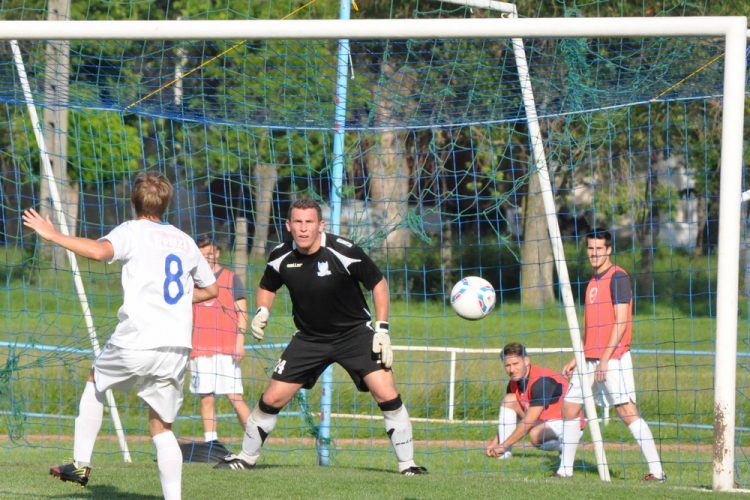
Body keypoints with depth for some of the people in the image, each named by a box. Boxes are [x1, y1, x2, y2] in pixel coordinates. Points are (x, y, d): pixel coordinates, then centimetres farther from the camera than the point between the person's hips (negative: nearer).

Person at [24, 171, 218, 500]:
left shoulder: (133, 232, 0)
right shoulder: (185, 242, 18)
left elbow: (99, 251, -21)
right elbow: (211, 289, 28)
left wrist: (53, 235, -11)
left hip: (137, 341, -4)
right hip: (177, 347, 4)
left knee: (95, 382, 25)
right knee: (161, 428, 8)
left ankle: (81, 464, 22)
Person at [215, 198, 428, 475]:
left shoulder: (343, 251, -20)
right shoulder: (281, 257, -9)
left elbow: (379, 283, -8)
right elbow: (267, 287, 12)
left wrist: (382, 329, -14)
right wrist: (262, 311, -9)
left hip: (354, 333, -3)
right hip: (309, 338, 3)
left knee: (387, 395, -17)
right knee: (272, 398, -1)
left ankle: (407, 463, -4)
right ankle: (246, 457, 20)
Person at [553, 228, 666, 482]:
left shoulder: (618, 277, -9)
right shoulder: (594, 280, 17)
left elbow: (621, 321, -15)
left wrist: (605, 358, -19)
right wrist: (577, 359, 21)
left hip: (613, 357, -9)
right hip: (590, 358, 9)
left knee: (627, 411, -14)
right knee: (570, 406, 10)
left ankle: (657, 471, -15)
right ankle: (565, 469, 19)